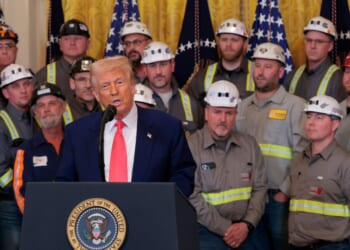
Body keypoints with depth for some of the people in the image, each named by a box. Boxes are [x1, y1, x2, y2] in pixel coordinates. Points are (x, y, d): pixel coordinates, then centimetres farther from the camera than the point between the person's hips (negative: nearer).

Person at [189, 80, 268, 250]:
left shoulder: (249, 145, 12)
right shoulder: (191, 146, -4)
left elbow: (260, 188, 8)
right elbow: (193, 196, -9)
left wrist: (247, 224, -5)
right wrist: (226, 229, -11)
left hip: (244, 228, 4)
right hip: (207, 230, -4)